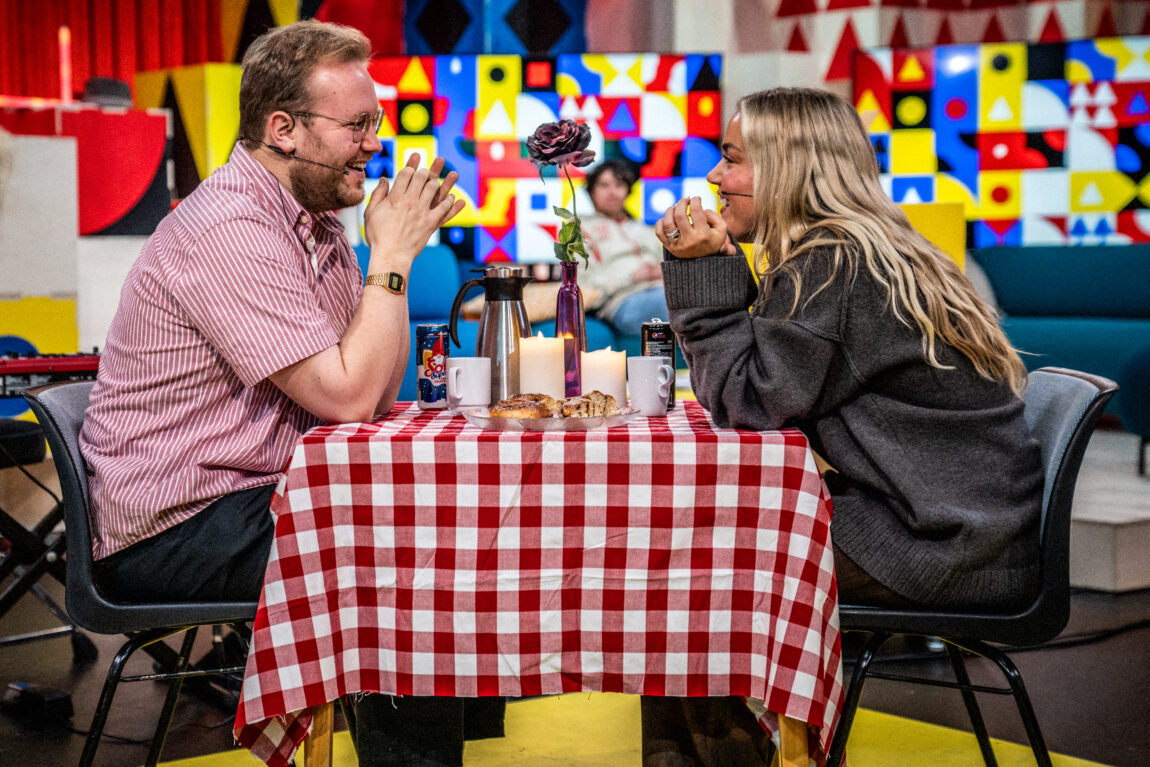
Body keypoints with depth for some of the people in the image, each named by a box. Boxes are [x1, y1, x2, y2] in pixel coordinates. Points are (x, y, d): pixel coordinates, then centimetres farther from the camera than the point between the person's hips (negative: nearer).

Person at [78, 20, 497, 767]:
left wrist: (396, 248, -5)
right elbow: (347, 396, -24)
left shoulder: (313, 221, 9)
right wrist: (392, 255, -16)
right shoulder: (229, 229, -19)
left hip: (258, 499, 9)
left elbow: (380, 396, 5)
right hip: (173, 530, -9)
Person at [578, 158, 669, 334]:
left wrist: (664, 273, 4)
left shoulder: (645, 231, 38)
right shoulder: (580, 229, 20)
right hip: (625, 300, -5)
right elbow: (581, 282, 5)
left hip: (663, 289, 5)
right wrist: (632, 277, -7)